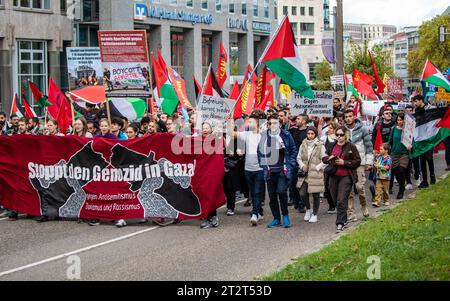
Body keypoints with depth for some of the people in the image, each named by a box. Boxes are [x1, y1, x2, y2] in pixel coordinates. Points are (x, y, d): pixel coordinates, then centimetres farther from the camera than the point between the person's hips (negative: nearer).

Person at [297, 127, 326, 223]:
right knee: (302, 194, -5)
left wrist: (317, 168, -12)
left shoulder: (320, 146, -5)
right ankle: (308, 209, 21)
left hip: (316, 174, -3)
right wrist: (302, 165, -3)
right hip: (305, 174, 3)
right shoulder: (303, 145, 6)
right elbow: (299, 158, 14)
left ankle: (315, 214, 22)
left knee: (316, 195, 4)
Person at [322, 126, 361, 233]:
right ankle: (343, 219, 27)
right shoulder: (331, 146, 12)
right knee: (335, 200, 10)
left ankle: (340, 223, -11)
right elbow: (323, 158, 17)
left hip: (346, 177, -5)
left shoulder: (351, 147, -3)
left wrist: (344, 162, -15)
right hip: (333, 176, 5)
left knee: (341, 200, -12)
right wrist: (329, 158, -6)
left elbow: (357, 162, -5)